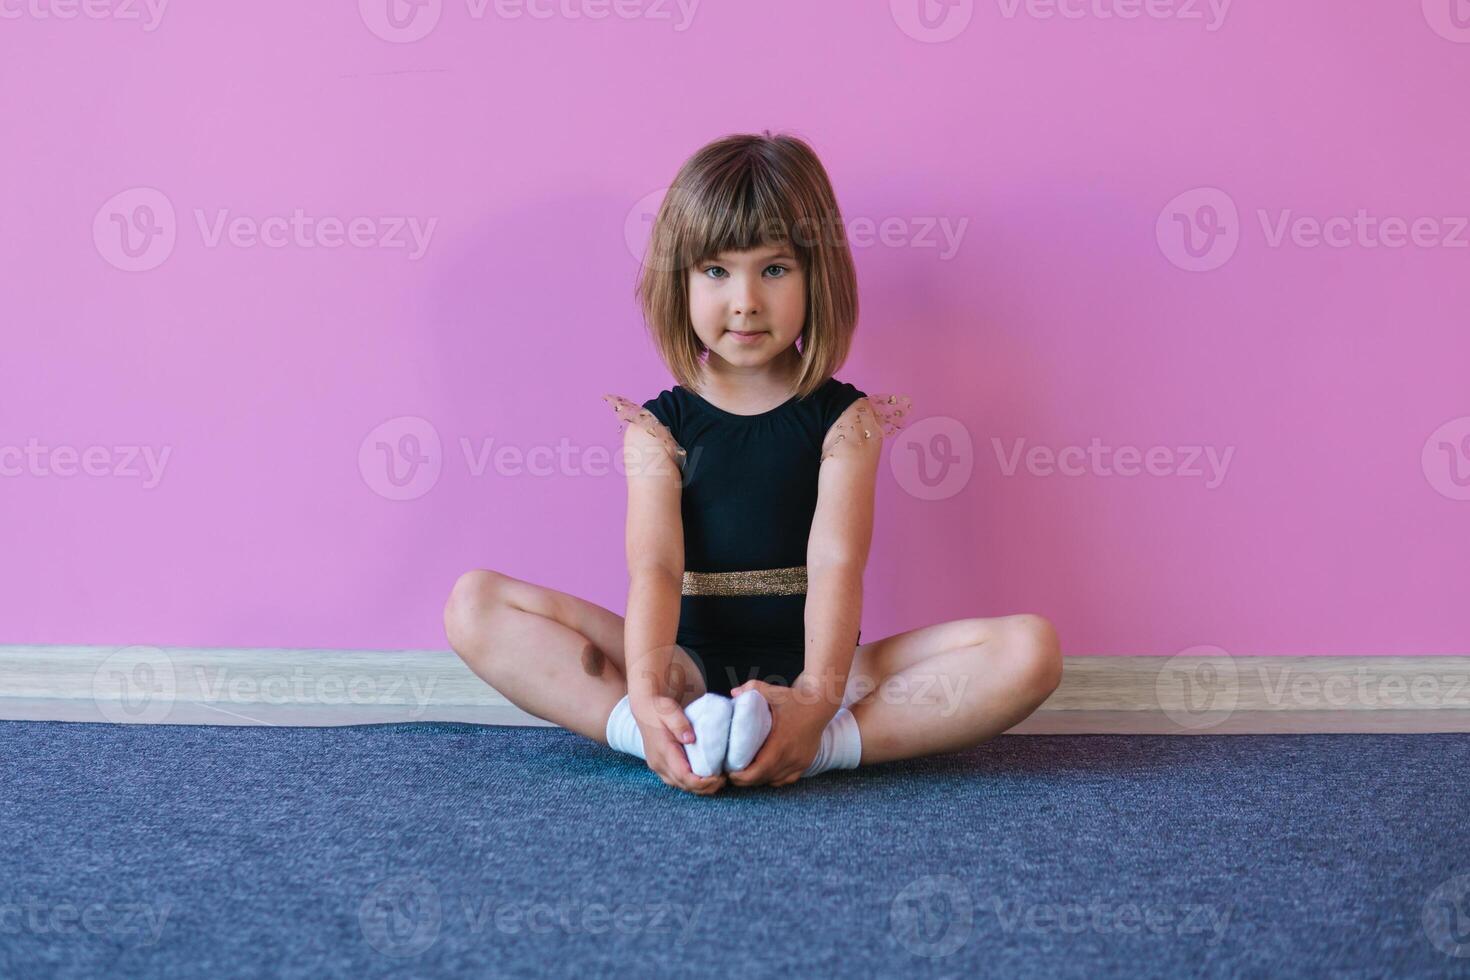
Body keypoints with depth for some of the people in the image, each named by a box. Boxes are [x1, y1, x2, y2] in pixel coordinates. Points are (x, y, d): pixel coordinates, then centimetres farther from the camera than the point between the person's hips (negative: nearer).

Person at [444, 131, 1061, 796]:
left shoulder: (845, 418, 1)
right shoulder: (657, 425, 3)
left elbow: (836, 565, -14)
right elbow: (654, 567, -12)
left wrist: (818, 698, -33)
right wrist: (645, 695, -32)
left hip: (813, 670, 0)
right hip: (688, 671, 1)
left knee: (1031, 648, -22)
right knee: (475, 603, -16)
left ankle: (816, 746, -34)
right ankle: (680, 737, -33)